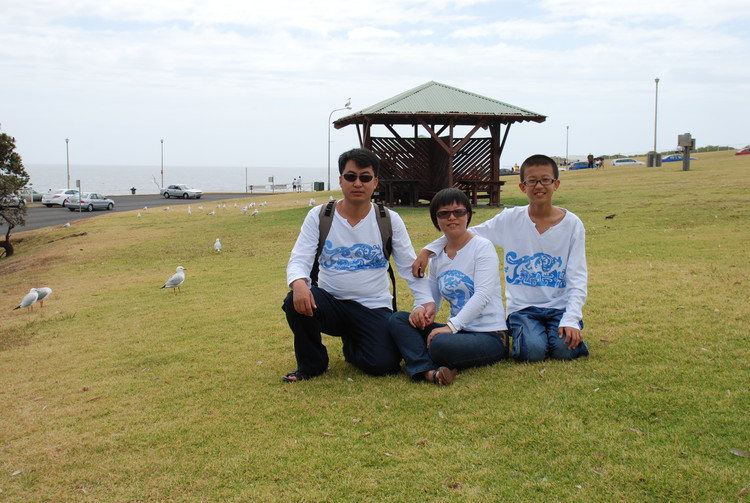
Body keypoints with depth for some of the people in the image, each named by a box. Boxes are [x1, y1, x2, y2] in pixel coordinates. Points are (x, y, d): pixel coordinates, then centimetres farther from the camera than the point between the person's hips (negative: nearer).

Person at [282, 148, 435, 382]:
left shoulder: (390, 220, 1)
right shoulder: (318, 216, -1)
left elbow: (410, 266, 2)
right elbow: (298, 260, -8)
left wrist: (427, 301, -14)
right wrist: (298, 283, -32)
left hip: (374, 308, 0)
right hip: (330, 303, 0)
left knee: (383, 364, -23)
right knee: (296, 301, -32)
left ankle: (352, 346, 18)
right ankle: (311, 363, -2)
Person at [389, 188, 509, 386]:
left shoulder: (483, 247, -6)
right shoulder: (437, 257, 13)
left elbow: (483, 295, -18)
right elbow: (432, 298, 15)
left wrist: (451, 326, -28)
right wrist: (420, 310, -10)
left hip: (490, 336, -7)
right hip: (457, 330, 7)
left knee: (440, 344, -38)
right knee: (398, 319, -13)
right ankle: (428, 370, -29)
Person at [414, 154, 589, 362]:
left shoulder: (572, 224, -1)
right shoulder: (509, 219, -1)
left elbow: (577, 279, -4)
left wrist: (571, 321, -17)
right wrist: (427, 250, -6)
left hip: (560, 306, 0)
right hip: (523, 307, 0)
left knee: (564, 349, -26)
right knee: (532, 350, -26)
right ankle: (520, 333, 8)